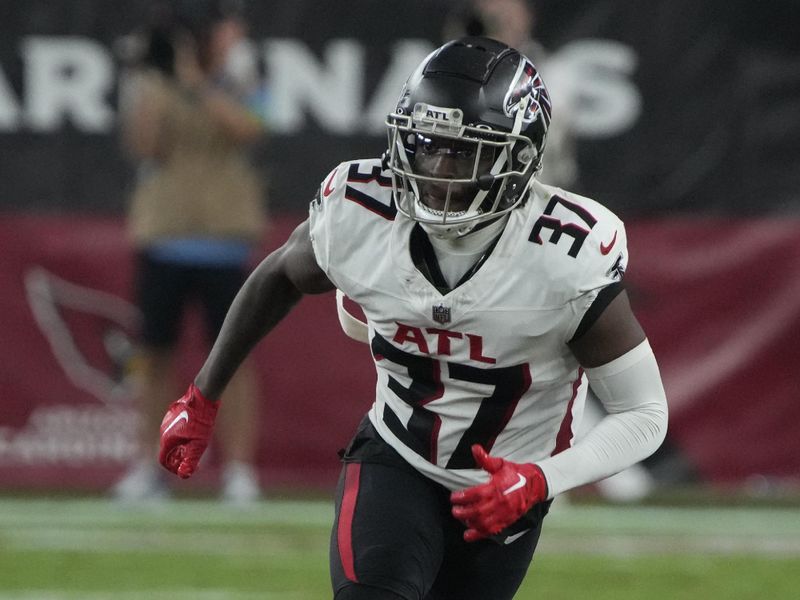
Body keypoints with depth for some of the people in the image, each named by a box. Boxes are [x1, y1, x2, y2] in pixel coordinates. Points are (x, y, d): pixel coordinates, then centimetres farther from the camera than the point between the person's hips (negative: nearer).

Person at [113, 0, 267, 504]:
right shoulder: (153, 85, 4)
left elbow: (248, 128, -15)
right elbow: (143, 144, -9)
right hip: (163, 235, 1)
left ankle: (240, 469, -2)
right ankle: (151, 466, 15)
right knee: (157, 353, 6)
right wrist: (164, 82, -14)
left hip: (224, 240, -1)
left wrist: (199, 83, -17)